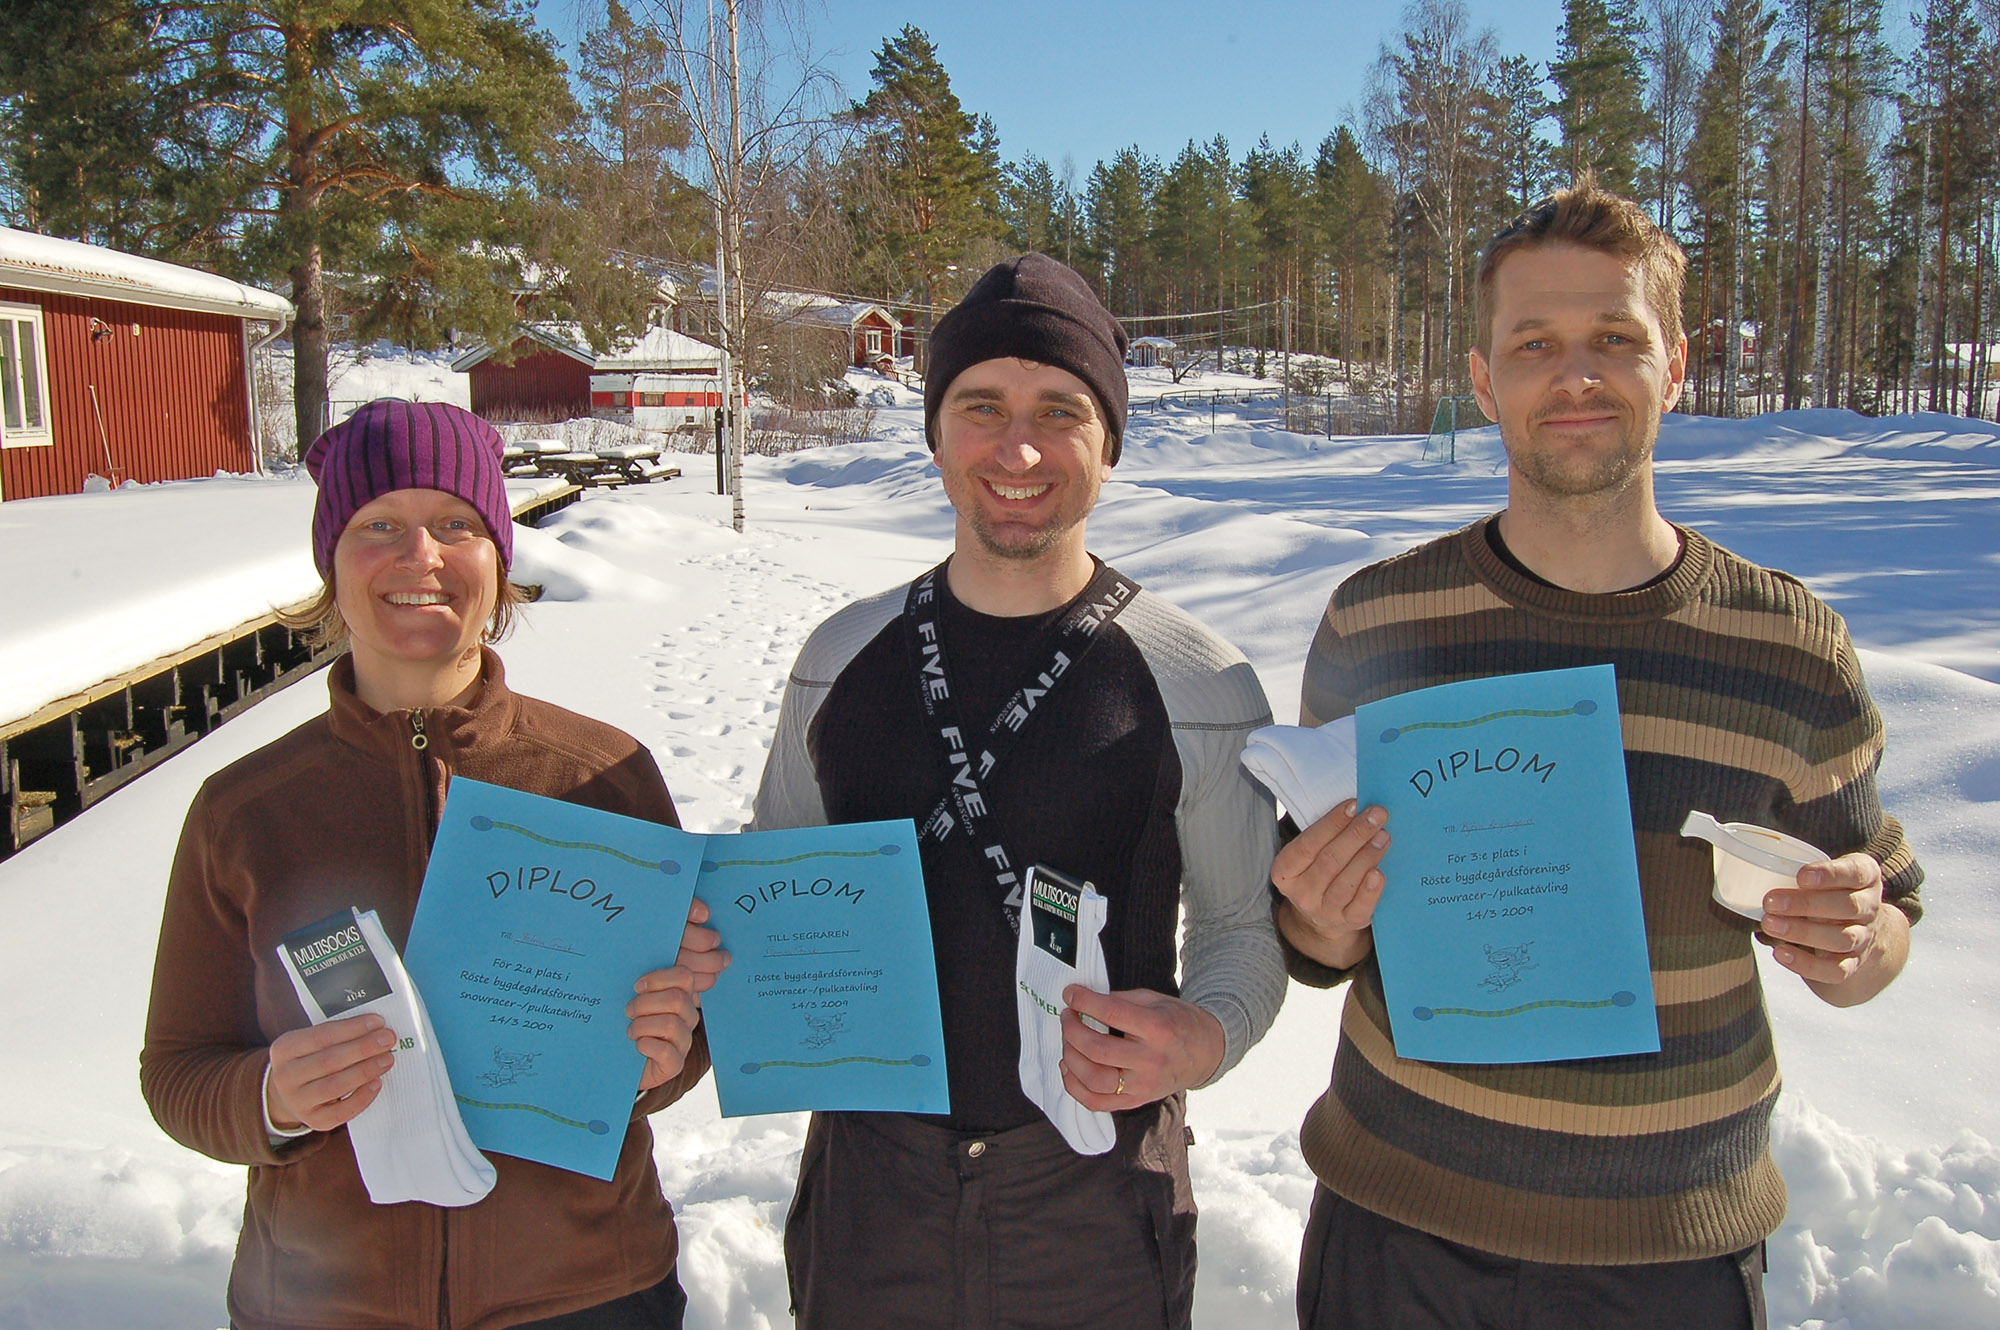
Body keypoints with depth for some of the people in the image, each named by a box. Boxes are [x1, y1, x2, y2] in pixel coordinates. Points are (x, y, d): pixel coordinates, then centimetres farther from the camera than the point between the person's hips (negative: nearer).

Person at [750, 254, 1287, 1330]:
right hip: (870, 1176, 3)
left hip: (1095, 1196, -2)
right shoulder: (840, 657, 0)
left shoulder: (1202, 684, -10)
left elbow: (1246, 924, -1)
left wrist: (1204, 1036, -21)